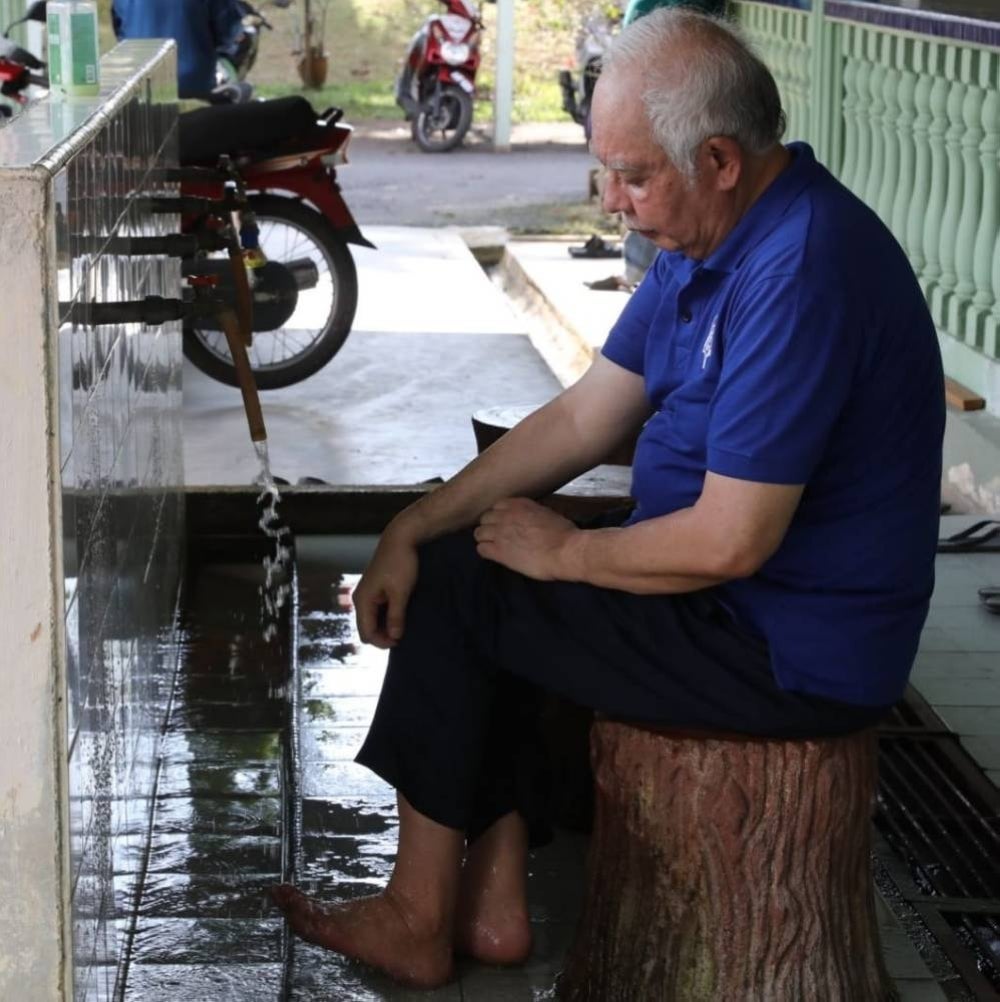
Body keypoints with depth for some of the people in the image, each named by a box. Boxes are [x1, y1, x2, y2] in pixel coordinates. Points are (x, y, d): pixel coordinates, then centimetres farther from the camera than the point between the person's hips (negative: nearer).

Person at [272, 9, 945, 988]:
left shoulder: (801, 274, -28)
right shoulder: (707, 240, 5)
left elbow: (730, 541, -28)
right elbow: (583, 418, 8)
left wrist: (566, 552, -11)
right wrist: (414, 527, 1)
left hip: (789, 650, -10)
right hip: (748, 606, 10)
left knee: (453, 592, -6)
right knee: (448, 564, 12)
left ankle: (416, 919, 8)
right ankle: (491, 903, 12)